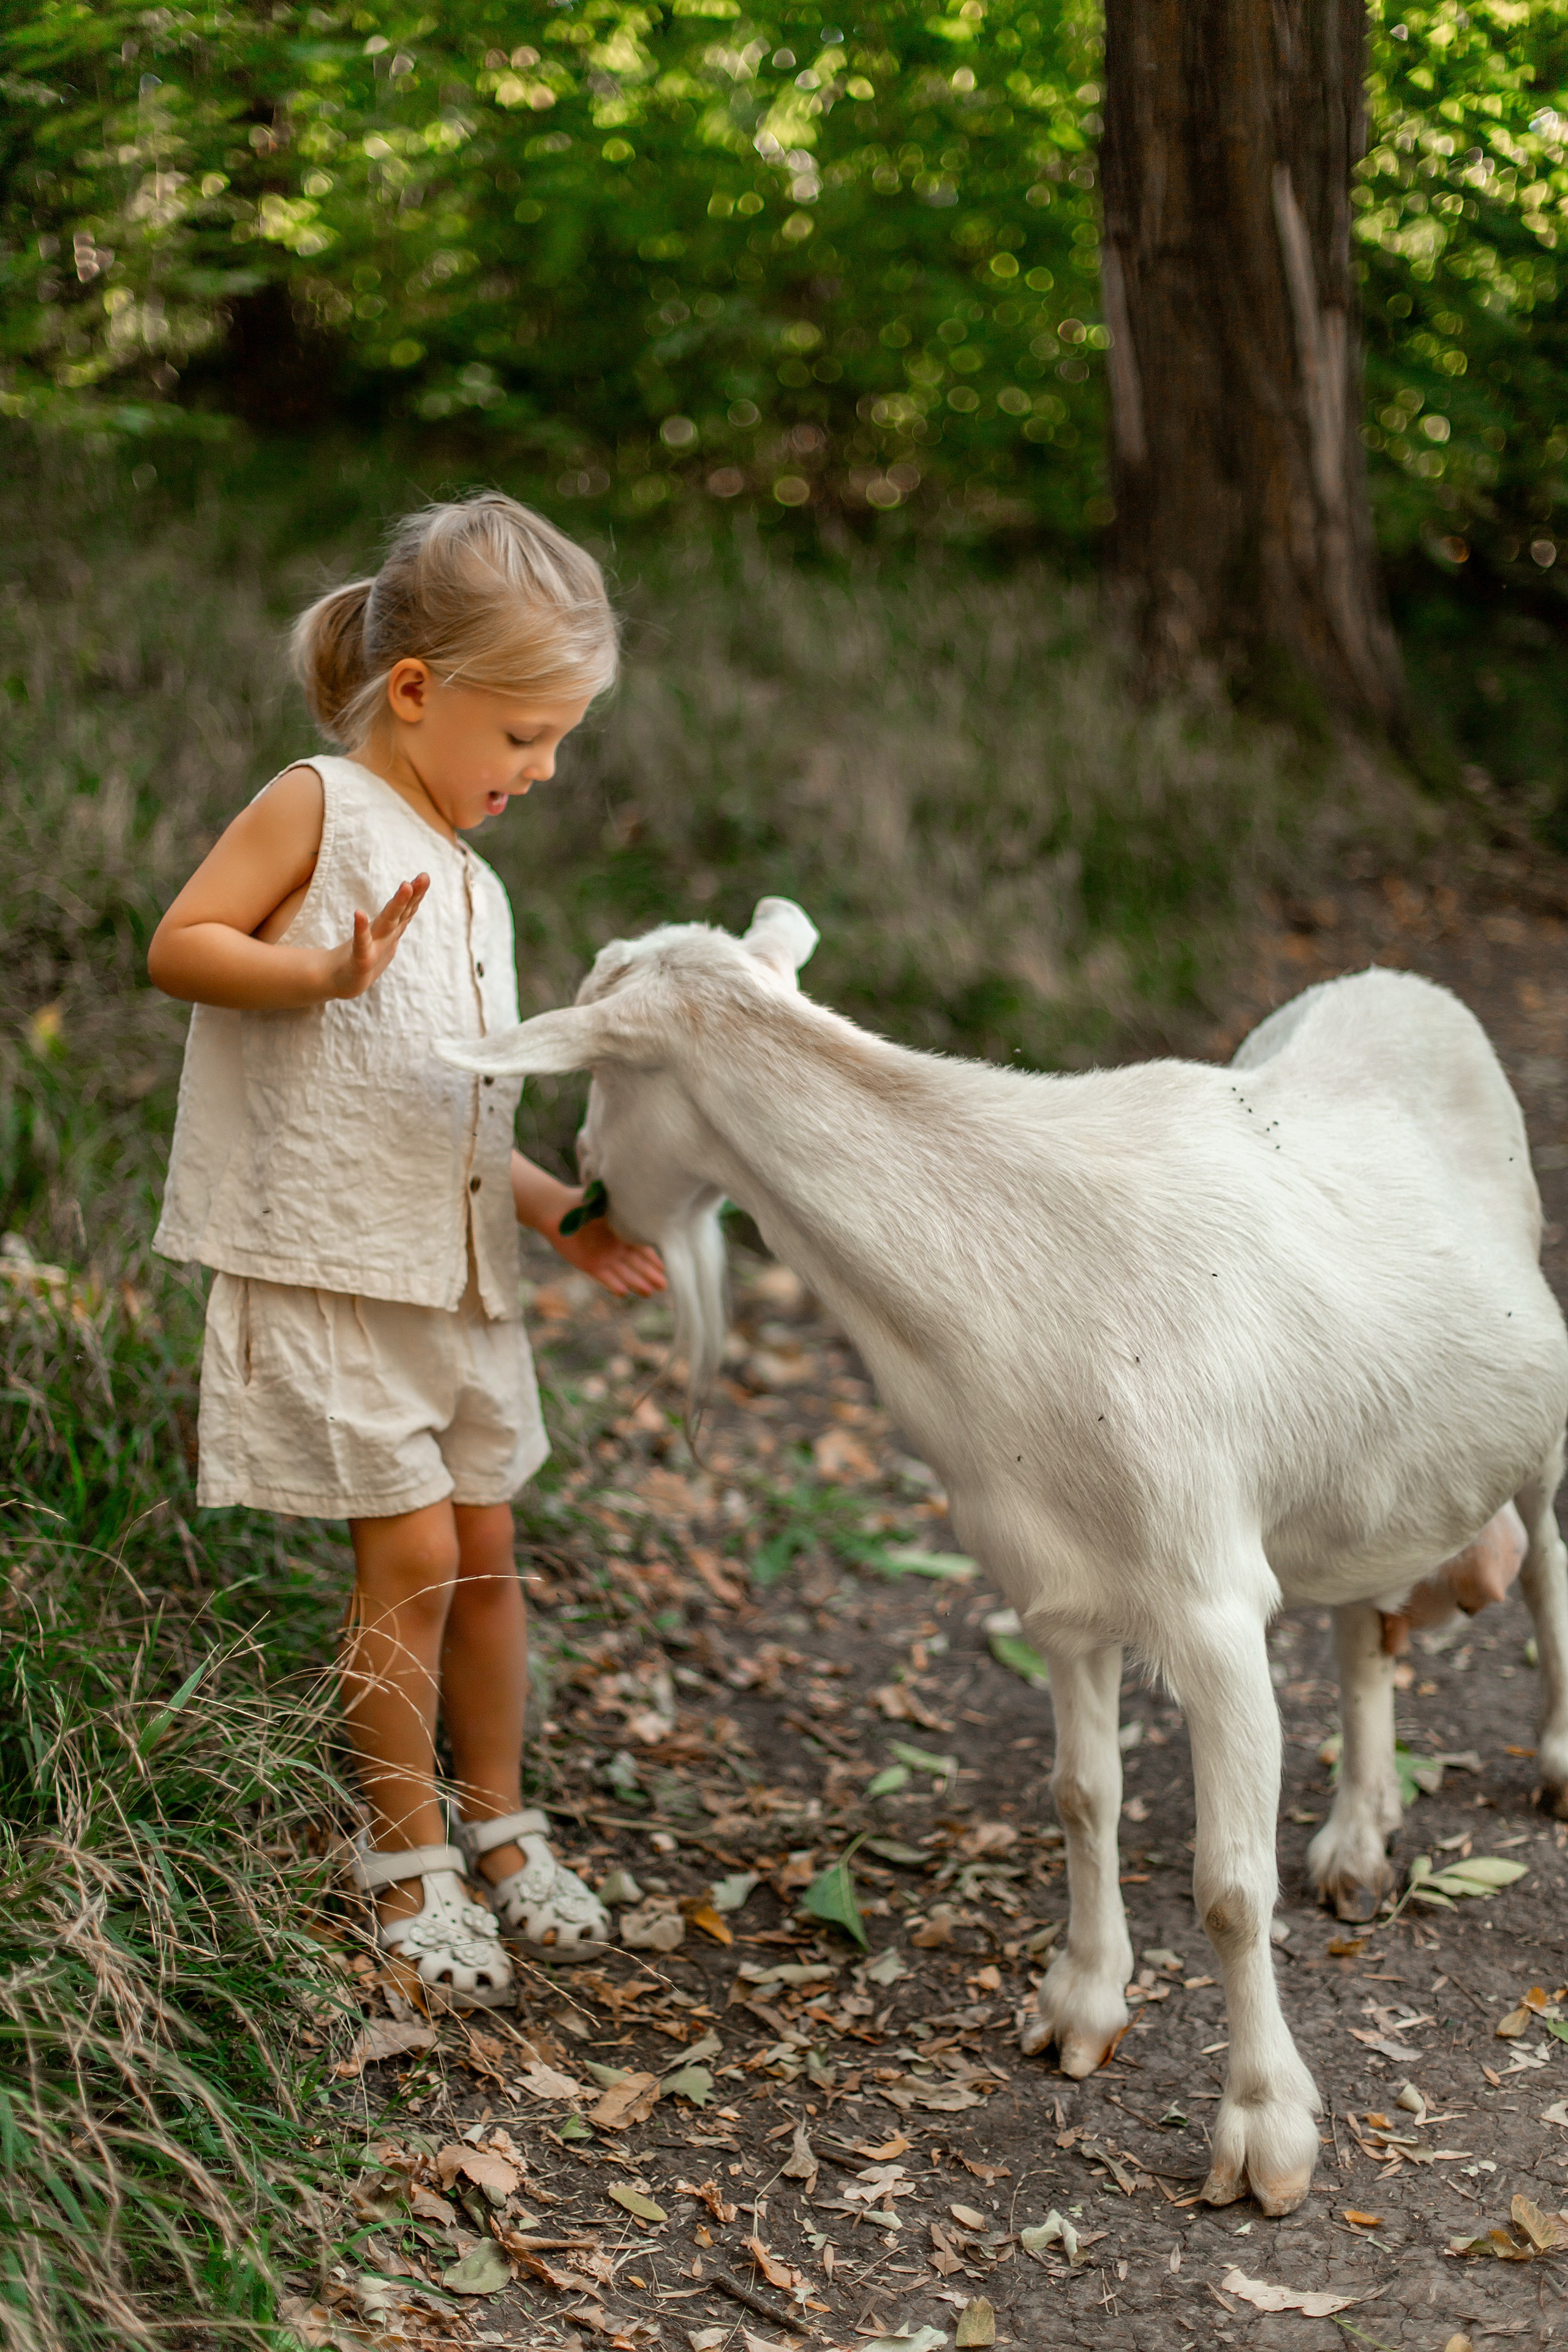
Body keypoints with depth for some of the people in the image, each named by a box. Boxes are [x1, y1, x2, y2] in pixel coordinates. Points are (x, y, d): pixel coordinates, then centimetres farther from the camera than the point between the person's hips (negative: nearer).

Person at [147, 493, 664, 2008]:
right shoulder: (320, 808, -5)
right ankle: (407, 1852, 12)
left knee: (485, 1551, 12)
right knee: (410, 1556, -4)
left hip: (459, 1270, 7)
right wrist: (327, 971, -25)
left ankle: (497, 1824, 28)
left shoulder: (471, 885, 17)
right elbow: (179, 947, -11)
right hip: (327, 1260, -7)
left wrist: (561, 1212, 11)